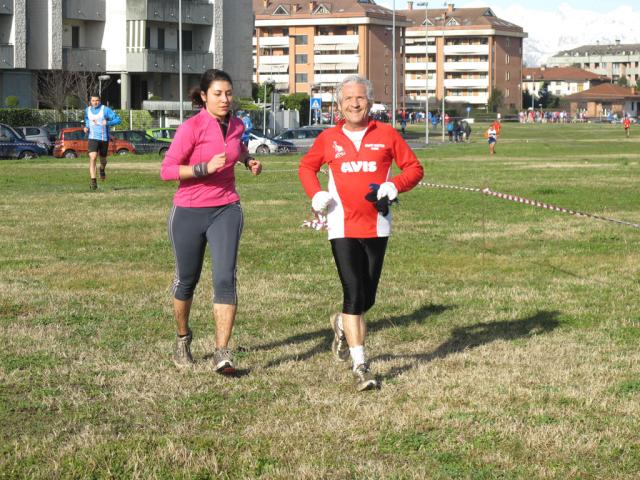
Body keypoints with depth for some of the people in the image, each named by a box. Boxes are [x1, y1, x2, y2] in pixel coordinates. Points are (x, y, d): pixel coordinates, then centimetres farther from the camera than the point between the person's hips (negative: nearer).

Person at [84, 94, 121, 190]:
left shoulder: (105, 109, -7)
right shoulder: (87, 110, 5)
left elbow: (118, 120, -9)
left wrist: (108, 123, -26)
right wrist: (86, 127, 7)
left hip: (104, 138, -1)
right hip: (93, 138, 1)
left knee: (103, 160, 13)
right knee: (92, 158, -19)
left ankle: (102, 169, 51)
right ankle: (93, 181, -22)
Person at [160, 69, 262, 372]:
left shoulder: (236, 126, 5)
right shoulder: (191, 128, -13)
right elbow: (167, 170, -17)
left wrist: (247, 160, 10)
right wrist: (205, 167, -27)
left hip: (225, 210, 3)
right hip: (189, 213, -3)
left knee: (225, 278, -13)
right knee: (187, 280, 12)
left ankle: (222, 353, -14)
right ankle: (183, 339, 36)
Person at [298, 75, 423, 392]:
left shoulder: (387, 135, 3)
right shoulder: (328, 139, 4)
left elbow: (414, 168, 7)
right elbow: (306, 167, 19)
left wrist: (395, 186, -13)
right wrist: (316, 194, 0)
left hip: (377, 227, 2)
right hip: (342, 227, -2)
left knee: (367, 298, 10)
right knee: (354, 294, -11)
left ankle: (342, 324, 45)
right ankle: (360, 366, -7)